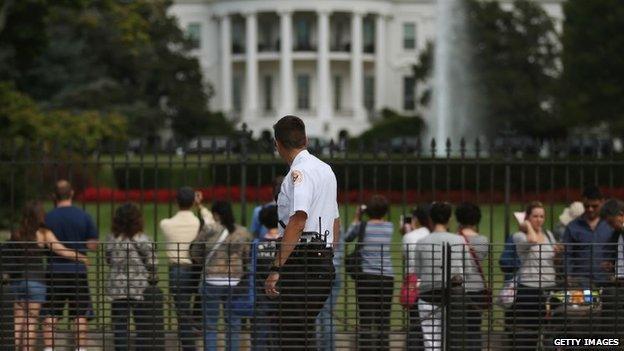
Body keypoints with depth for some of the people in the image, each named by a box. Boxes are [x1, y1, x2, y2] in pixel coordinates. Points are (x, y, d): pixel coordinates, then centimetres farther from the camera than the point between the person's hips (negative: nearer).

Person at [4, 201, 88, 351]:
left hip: (16, 281, 4)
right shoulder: (43, 234, -5)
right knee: (31, 321, 0)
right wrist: (82, 258, 4)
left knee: (18, 320, 8)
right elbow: (64, 252, -9)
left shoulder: (17, 234, 8)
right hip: (35, 281, -4)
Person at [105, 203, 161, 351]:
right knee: (144, 327, 5)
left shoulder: (111, 240, 3)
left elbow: (109, 261, 10)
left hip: (116, 289, 3)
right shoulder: (140, 239, -10)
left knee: (120, 327, 6)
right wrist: (152, 278, 8)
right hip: (140, 288, -3)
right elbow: (152, 263, -9)